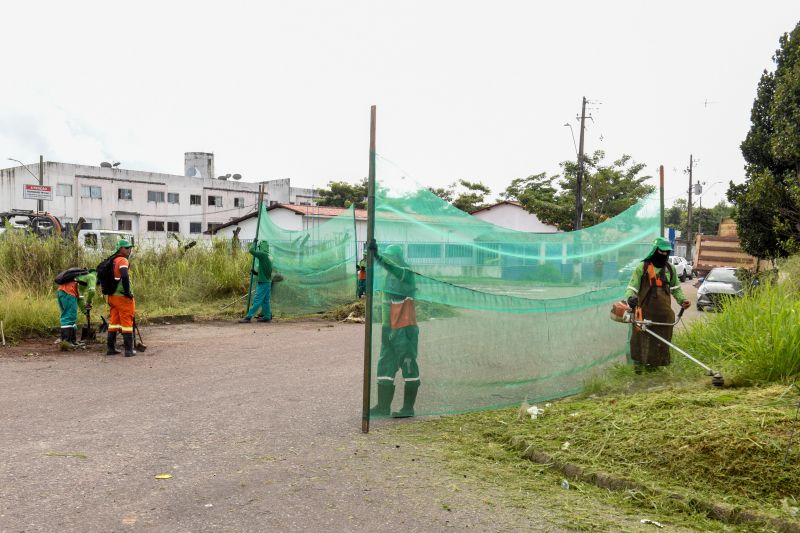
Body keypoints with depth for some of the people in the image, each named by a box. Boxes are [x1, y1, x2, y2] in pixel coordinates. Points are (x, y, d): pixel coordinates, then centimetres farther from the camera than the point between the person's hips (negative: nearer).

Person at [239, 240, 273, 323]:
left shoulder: (263, 254, -13)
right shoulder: (269, 257, 12)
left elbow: (252, 250, -16)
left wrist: (254, 243, 0)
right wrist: (256, 272, 15)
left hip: (263, 282, -9)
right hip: (267, 281, 9)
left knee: (257, 300, -8)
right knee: (265, 300, 12)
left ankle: (248, 317, -8)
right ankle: (267, 317, 15)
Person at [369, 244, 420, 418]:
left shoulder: (407, 274, -13)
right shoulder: (390, 275, 12)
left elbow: (397, 271, -36)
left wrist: (378, 258, -48)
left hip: (405, 329, -9)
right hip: (389, 328, 9)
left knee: (408, 365, -1)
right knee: (385, 365, 10)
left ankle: (408, 407, 7)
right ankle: (383, 406, 16)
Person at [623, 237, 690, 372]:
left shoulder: (670, 269, 12)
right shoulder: (642, 267, -3)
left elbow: (675, 288, 23)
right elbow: (632, 287, -5)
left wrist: (682, 300, 4)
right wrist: (630, 297, -27)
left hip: (664, 313, 4)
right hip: (645, 312, -4)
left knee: (660, 340, 6)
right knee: (641, 338, -1)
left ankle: (652, 364, 18)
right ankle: (638, 364, 12)